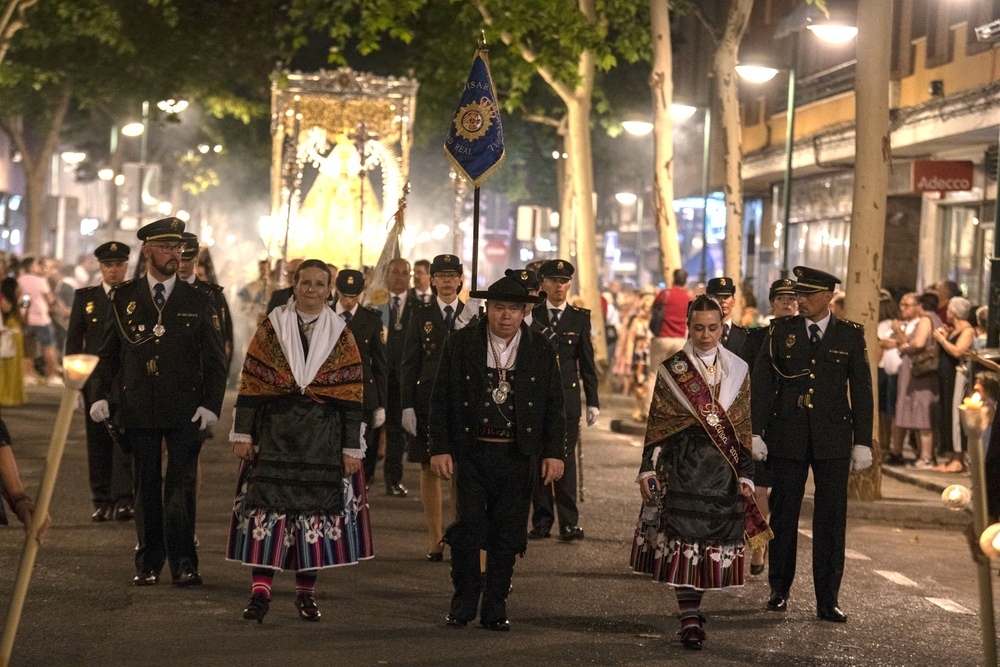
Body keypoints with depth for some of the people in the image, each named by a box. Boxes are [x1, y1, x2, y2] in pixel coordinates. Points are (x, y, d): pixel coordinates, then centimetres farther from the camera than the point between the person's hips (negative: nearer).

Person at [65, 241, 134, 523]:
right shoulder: (85, 297, 11)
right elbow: (74, 339, 11)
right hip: (95, 380, 2)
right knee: (98, 441, 4)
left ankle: (125, 499, -13)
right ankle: (102, 502, 11)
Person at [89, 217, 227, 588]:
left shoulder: (197, 301, 7)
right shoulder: (124, 298, 8)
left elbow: (216, 359, 7)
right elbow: (109, 352, 12)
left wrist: (211, 404, -5)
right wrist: (101, 395, -1)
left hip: (185, 410, -1)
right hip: (139, 409, 1)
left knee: (181, 485, -6)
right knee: (146, 486, 6)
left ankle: (183, 564, -2)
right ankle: (148, 564, 13)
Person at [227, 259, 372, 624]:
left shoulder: (341, 335, 5)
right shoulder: (271, 328, 4)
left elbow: (352, 395, 3)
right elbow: (250, 384, 3)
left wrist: (352, 447, -1)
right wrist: (244, 433, -3)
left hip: (323, 438, 1)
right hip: (275, 433, -1)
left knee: (317, 508, 2)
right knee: (268, 504, -6)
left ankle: (306, 592, 11)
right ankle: (260, 590, -4)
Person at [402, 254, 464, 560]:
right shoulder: (421, 314, 6)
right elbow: (409, 362, 4)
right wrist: (407, 406, -3)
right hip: (428, 400, 0)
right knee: (429, 469, 2)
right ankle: (434, 537, 9)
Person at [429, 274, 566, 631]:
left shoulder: (541, 349, 4)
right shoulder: (460, 344, 1)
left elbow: (555, 405, 8)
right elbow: (441, 400, 3)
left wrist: (555, 453, 1)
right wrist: (440, 448, -3)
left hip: (519, 456, 1)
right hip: (471, 451, -1)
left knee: (507, 535, 4)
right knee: (469, 526, -8)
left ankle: (495, 609, 16)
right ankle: (463, 602, 9)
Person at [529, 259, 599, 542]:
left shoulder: (580, 318, 6)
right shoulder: (530, 316, 6)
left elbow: (587, 362, 7)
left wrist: (592, 401, 3)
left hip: (567, 397, -1)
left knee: (566, 460, -3)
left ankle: (569, 522, -1)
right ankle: (541, 521, 9)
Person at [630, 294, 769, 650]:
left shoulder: (738, 370, 8)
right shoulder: (671, 370, 3)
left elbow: (744, 429, 9)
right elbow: (656, 425, 3)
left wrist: (746, 474, 4)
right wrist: (648, 470, -3)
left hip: (724, 469, 2)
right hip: (683, 465, -2)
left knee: (716, 539, 3)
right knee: (684, 538, -8)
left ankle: (692, 610, 17)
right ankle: (690, 620, -5)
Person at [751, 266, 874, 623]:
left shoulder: (851, 335, 3)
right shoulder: (780, 331, 4)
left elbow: (861, 389, 3)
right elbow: (762, 383, 4)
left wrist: (863, 442, 0)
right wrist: (757, 432, -2)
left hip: (833, 439, -1)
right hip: (787, 437, 1)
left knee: (831, 519, 0)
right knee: (783, 514, 7)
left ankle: (828, 600, 7)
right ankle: (779, 590, 20)